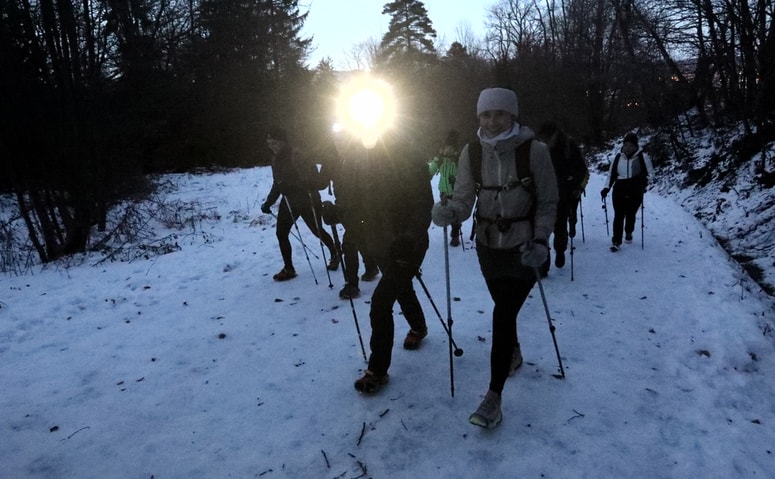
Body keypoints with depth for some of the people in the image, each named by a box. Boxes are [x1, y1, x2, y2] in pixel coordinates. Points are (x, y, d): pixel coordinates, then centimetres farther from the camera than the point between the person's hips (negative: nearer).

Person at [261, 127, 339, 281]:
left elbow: (310, 178, -22)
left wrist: (289, 185, -35)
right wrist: (269, 202, 9)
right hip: (288, 201, 7)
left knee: (317, 230, 6)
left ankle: (334, 255, 32)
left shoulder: (297, 156, -17)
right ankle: (288, 268, 10)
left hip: (306, 199, -7)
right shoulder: (275, 159, 6)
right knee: (281, 232, -1)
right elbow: (277, 183, 14)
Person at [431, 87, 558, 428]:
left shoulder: (534, 151, -15)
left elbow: (548, 203, -8)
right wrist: (447, 212, -29)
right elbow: (464, 200, -8)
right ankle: (513, 353, 52)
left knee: (503, 315, -10)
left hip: (523, 247, -4)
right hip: (488, 245, 4)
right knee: (504, 309, 22)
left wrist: (540, 241, -20)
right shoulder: (471, 153, -7)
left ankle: (494, 396, 3)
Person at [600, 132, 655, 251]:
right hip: (619, 190, 1)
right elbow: (611, 174, 13)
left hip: (635, 192, -1)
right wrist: (607, 188, 3)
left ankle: (628, 233, 38)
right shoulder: (618, 157, 7)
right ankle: (616, 242, -2)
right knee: (618, 215, -5)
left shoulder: (643, 157, 0)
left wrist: (645, 181, -14)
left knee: (631, 214, 8)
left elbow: (650, 173, 5)